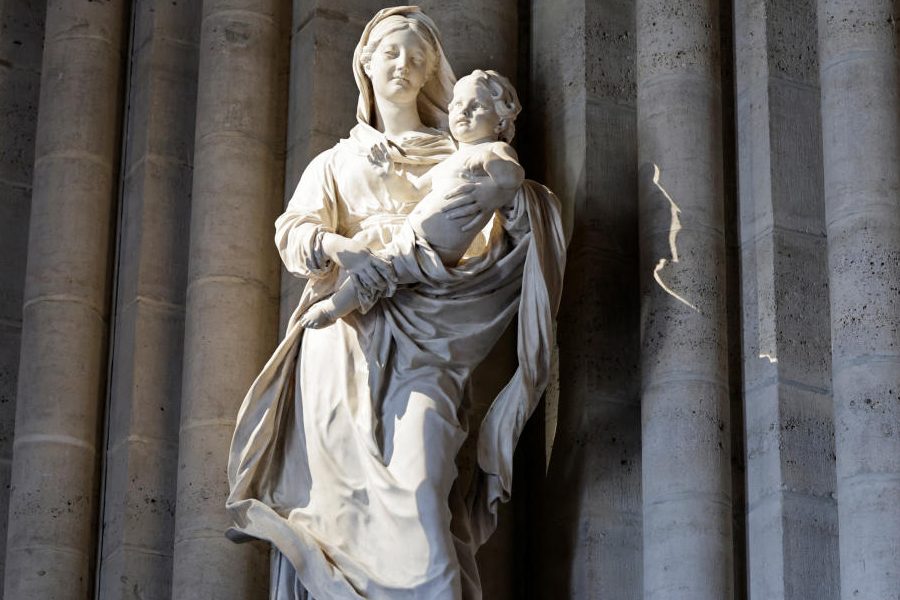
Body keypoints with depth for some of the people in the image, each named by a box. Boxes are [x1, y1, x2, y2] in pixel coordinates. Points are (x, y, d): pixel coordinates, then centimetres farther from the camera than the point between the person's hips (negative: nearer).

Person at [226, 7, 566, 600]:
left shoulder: (456, 157, 23)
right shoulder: (338, 162, 24)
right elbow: (296, 229, 8)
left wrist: (506, 195, -13)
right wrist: (336, 251, -14)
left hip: (422, 336, -1)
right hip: (348, 331, 1)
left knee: (419, 491, -20)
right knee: (353, 492, -12)